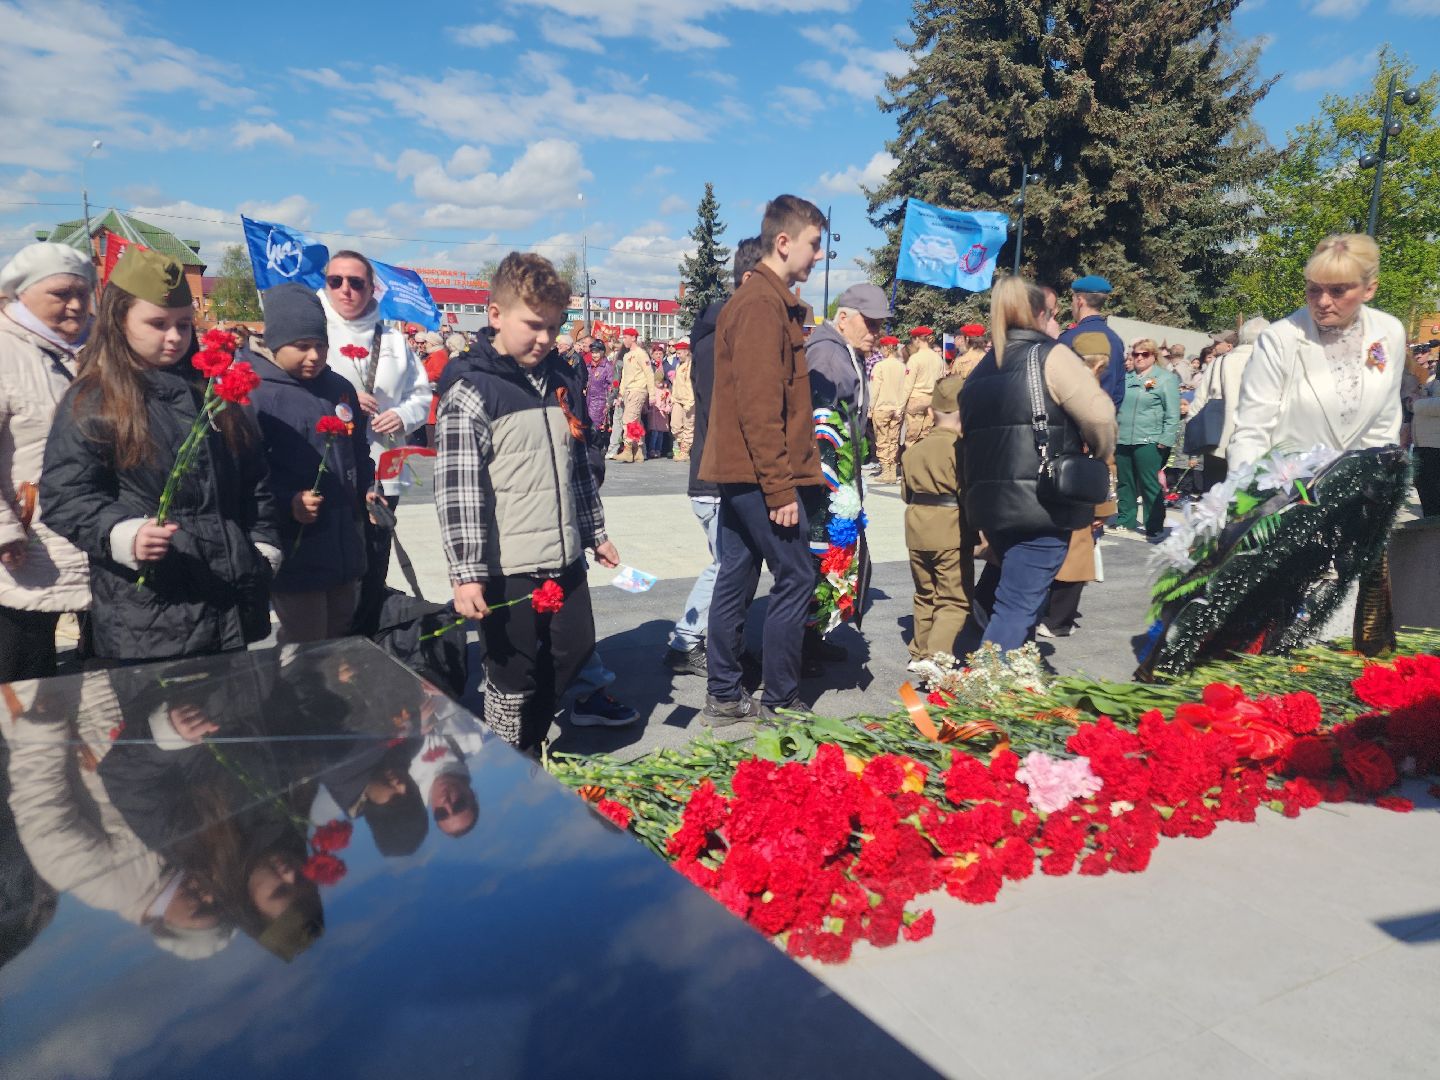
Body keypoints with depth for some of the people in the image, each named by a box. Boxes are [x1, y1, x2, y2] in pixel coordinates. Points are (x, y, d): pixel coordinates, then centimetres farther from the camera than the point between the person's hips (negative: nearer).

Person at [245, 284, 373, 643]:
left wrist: (369, 491, 10)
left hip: (346, 548, 6)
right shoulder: (254, 395, -10)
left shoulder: (340, 389, 11)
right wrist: (287, 504, -27)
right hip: (294, 553, -6)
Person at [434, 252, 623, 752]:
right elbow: (457, 488, -16)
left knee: (575, 653, 14)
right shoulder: (471, 390, -12)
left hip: (564, 559, 7)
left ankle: (533, 747, 36)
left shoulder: (559, 377, 11)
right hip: (507, 567, -7)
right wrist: (466, 572, -19)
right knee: (513, 675, 4)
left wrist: (596, 532, 21)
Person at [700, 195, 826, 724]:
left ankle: (724, 697, 20)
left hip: (740, 474, 10)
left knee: (736, 579, 12)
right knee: (796, 578, -3)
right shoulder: (763, 304, -14)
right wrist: (780, 487, -20)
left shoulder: (765, 300, 18)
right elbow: (759, 407, -20)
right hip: (760, 474, -10)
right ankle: (778, 704, 5)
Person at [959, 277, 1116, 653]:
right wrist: (1101, 454, 6)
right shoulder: (1050, 355, -5)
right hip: (1042, 502, -7)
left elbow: (970, 430, 14)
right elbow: (1098, 415, -13)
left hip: (989, 499, 8)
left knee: (1015, 594, 21)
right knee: (1019, 604, -6)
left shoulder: (982, 368, 17)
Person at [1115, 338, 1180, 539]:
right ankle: (1125, 520, 23)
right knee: (1124, 483, 12)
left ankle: (1154, 527, 3)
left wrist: (1165, 440, -12)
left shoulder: (1166, 379, -2)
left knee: (1150, 485, -4)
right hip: (1123, 439, 6)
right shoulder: (1126, 378, 17)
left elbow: (1172, 414, -6)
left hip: (1148, 441, -6)